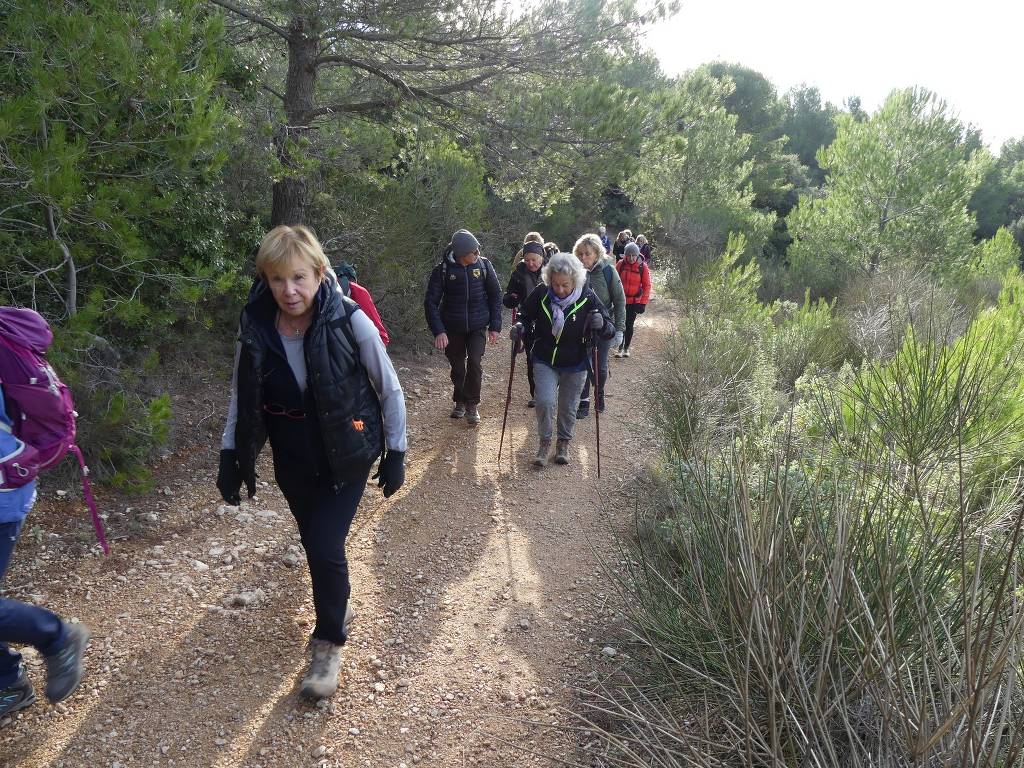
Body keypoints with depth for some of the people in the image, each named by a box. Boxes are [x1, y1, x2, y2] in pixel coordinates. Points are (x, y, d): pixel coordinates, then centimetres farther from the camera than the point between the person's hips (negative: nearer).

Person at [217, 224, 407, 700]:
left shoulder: (349, 320, -21)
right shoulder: (255, 326, -11)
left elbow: (389, 389, -9)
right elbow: (241, 394, 4)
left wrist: (396, 452, -6)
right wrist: (229, 455, 2)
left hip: (346, 456, -3)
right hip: (292, 459, 4)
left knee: (325, 547, -9)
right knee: (314, 545, 15)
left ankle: (329, 642, 15)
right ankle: (336, 608, 45)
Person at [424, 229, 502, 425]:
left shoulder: (483, 264, -8)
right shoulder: (443, 269, -12)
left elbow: (495, 296, 0)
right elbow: (431, 302, -11)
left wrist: (495, 326, -3)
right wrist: (438, 331, -20)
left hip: (478, 326, 0)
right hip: (452, 328, 0)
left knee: (475, 363, -14)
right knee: (457, 368, 10)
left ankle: (472, 405, 3)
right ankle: (460, 401, 33)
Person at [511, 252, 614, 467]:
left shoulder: (587, 298, -18)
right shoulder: (541, 294, -14)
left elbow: (611, 330, -14)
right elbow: (527, 316, 4)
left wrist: (601, 325, -37)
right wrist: (521, 328, -19)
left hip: (575, 364, 0)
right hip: (545, 360, 0)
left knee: (568, 407, 12)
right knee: (545, 401, -13)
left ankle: (564, 443, 36)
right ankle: (544, 443, 11)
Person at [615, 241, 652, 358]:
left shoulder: (643, 267, -7)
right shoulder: (620, 265, -5)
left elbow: (647, 286, -4)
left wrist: (643, 303, -8)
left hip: (634, 301, 0)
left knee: (629, 325, 7)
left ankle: (626, 348, 23)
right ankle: (620, 347, 16)